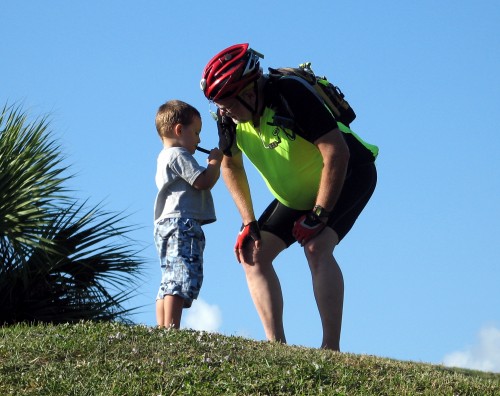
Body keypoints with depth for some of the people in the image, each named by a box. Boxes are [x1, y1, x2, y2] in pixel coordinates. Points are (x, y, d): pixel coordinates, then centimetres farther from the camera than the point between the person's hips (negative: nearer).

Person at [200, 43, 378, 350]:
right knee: (254, 254, -6)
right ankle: (277, 345, -11)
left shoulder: (293, 95, -33)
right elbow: (231, 167, 4)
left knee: (316, 248, -28)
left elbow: (337, 154, -32)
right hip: (296, 193, 7)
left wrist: (318, 215, -27)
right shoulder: (229, 118, -13)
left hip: (348, 175, -7)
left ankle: (332, 348, -28)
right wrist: (249, 223, -4)